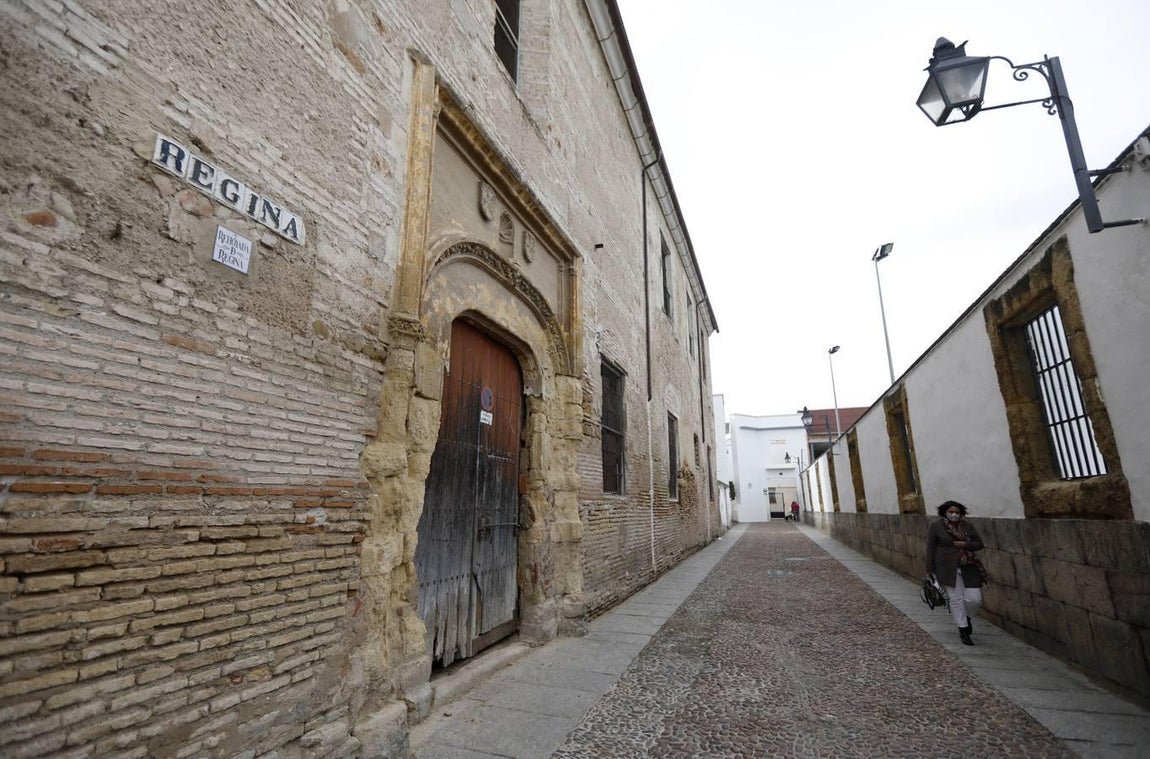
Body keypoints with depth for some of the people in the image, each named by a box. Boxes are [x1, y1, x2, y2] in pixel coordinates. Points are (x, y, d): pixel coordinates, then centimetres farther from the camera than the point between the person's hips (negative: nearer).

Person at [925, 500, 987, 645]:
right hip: (948, 568, -3)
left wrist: (965, 544, -11)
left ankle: (967, 618, 32)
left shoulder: (967, 526, 7)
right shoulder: (936, 526, -3)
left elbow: (979, 544, 10)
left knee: (975, 599, 1)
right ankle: (963, 631, 15)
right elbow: (931, 548, -2)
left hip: (968, 567, 3)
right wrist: (930, 570, -4)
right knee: (956, 599, 1)